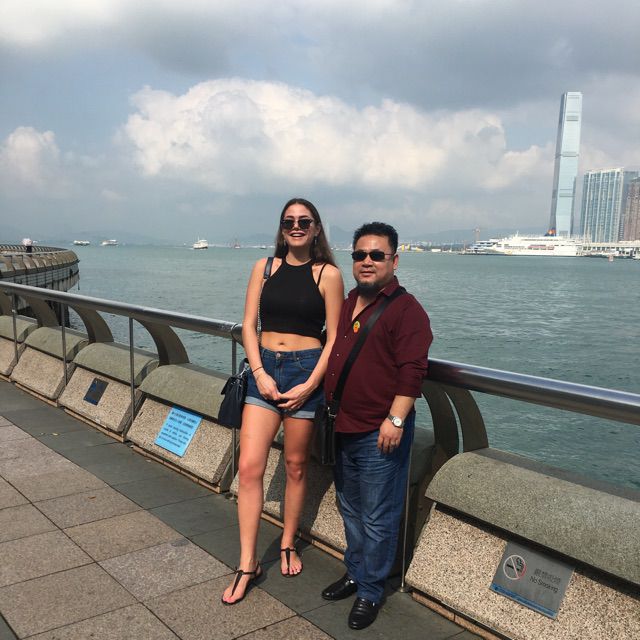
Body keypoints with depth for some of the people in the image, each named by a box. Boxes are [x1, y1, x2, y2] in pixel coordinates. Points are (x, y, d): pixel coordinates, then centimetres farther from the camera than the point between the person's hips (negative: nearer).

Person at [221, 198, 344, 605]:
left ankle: (288, 545, 31)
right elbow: (249, 324, 4)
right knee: (249, 467, -3)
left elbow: (334, 338, -3)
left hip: (307, 370, -2)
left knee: (296, 466, 10)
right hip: (265, 368, 2)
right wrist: (260, 373, -8)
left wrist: (310, 385, -12)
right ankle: (248, 563, 8)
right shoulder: (265, 268, 7)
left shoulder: (328, 274, -2)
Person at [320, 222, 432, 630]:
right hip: (344, 428, 8)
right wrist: (330, 409, 22)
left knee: (378, 519, 4)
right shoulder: (348, 305, 13)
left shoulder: (405, 309, -12)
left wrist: (396, 420, -23)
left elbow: (412, 371, -19)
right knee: (351, 508, 21)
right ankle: (355, 574, 38)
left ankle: (371, 591, 21)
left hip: (380, 433, -8)